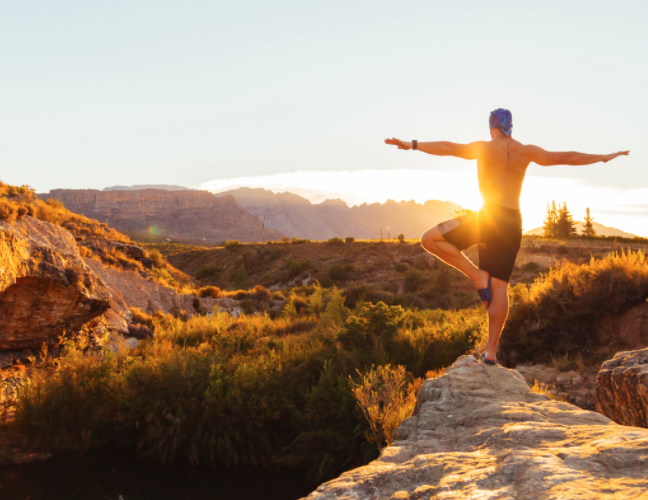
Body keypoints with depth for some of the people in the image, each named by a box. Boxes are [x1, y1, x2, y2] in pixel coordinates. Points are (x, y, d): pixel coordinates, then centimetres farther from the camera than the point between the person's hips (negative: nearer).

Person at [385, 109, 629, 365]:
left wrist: (412, 145, -18)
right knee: (499, 287, 6)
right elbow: (567, 158, 14)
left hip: (488, 217, -5)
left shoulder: (485, 148, 0)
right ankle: (491, 351, 3)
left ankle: (478, 276, -5)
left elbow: (448, 147, -13)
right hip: (513, 223, 5)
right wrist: (604, 157, 26)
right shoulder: (525, 151, 10)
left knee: (430, 239, 1)